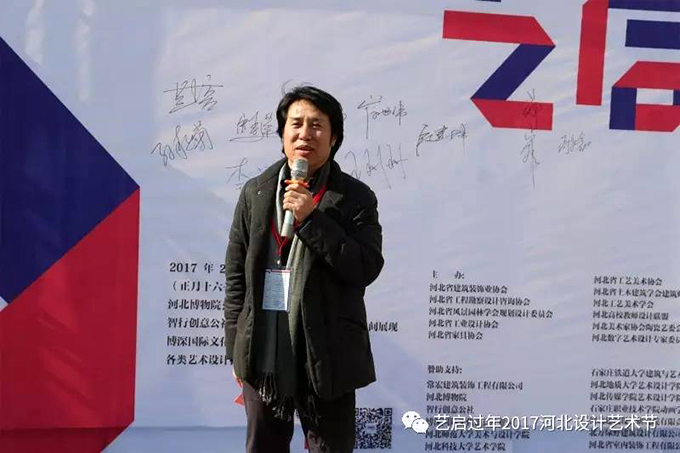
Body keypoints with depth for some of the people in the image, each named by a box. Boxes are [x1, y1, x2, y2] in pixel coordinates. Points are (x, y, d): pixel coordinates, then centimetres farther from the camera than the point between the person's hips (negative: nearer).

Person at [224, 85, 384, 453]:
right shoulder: (255, 192, 6)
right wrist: (236, 348, 5)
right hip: (262, 351, 3)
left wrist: (311, 219, -18)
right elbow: (236, 274, 7)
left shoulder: (355, 197, -1)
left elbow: (367, 269, -11)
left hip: (327, 354, -2)